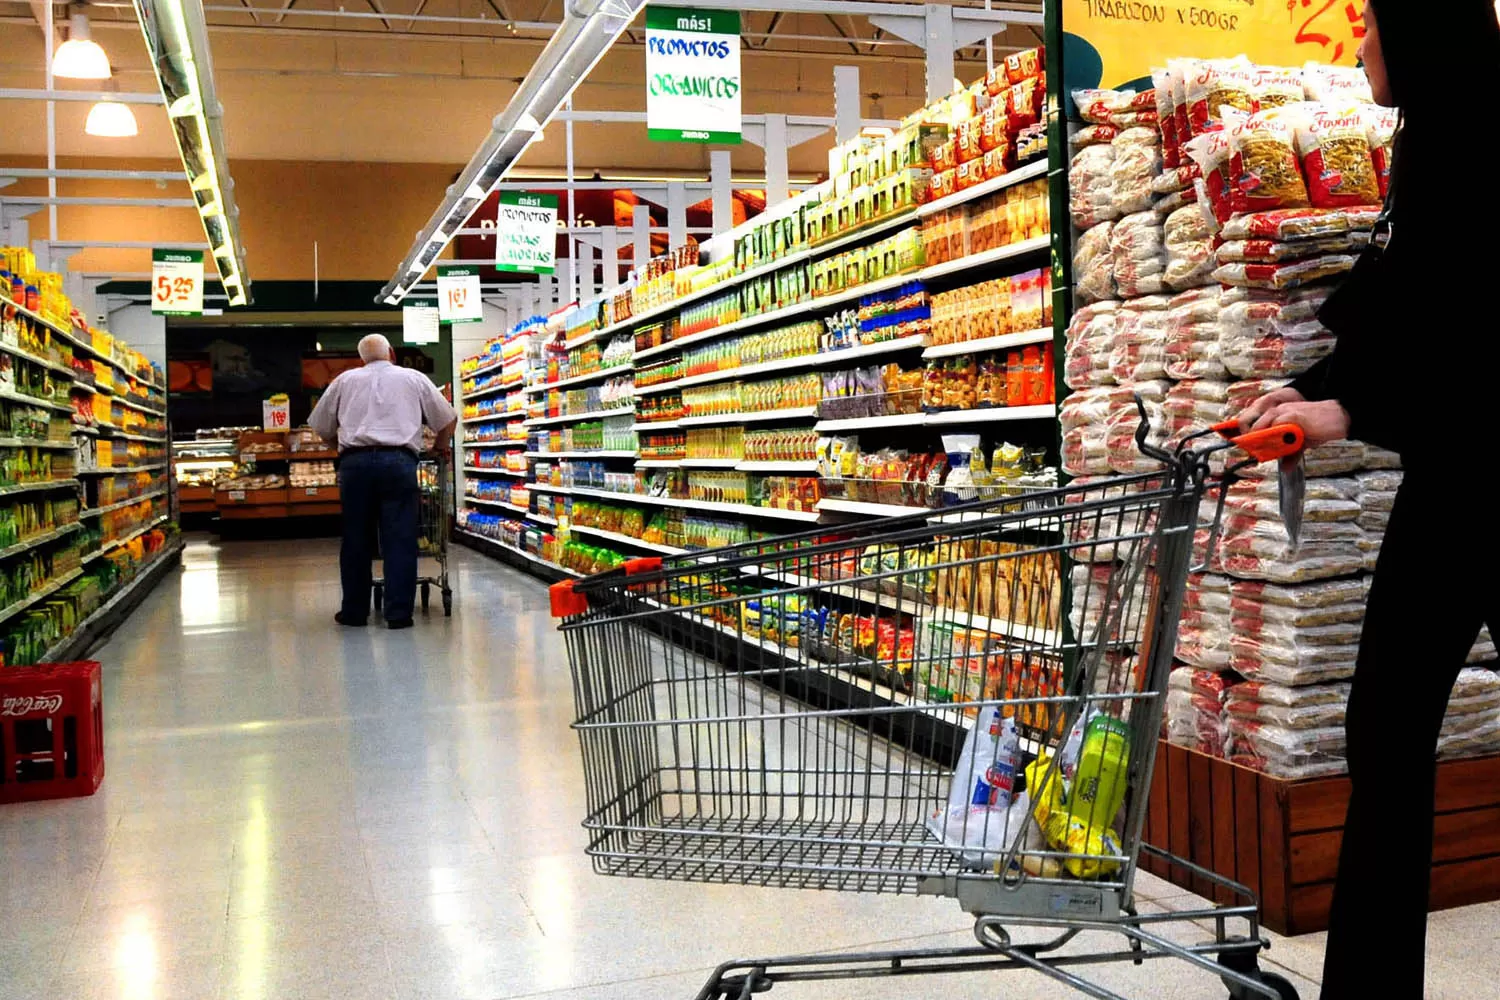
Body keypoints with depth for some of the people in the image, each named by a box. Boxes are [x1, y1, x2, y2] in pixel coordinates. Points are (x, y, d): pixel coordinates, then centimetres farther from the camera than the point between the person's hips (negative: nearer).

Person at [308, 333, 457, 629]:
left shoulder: (345, 380, 18)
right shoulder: (413, 378, 16)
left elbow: (321, 426, 21)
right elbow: (447, 418, 18)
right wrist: (441, 446, 35)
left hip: (355, 461, 1)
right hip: (399, 460, -1)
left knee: (355, 539, 9)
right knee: (400, 539, 0)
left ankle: (354, 611, 15)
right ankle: (399, 613, -2)